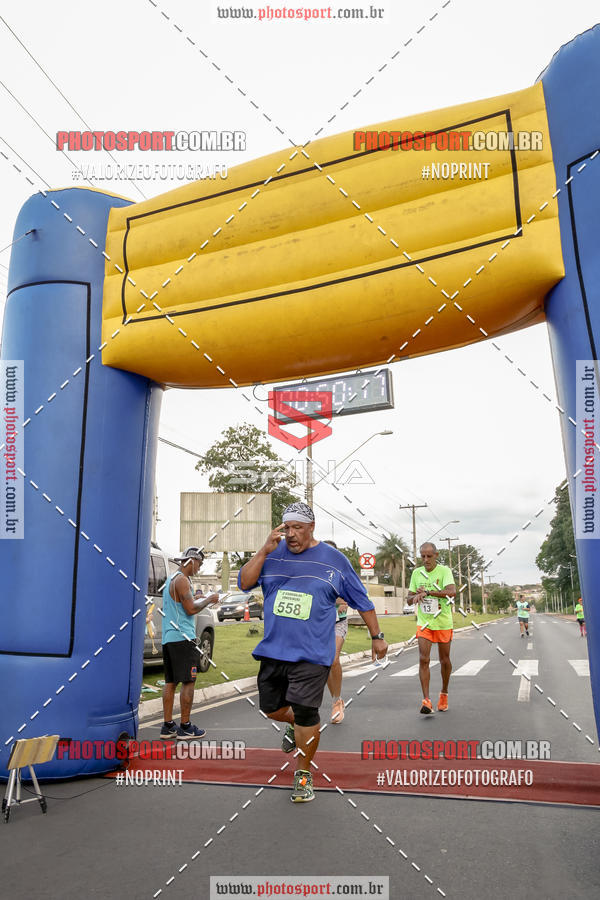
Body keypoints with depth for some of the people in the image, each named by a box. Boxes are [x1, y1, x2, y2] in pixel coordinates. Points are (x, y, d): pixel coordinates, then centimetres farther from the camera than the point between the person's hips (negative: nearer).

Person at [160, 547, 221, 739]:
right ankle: (185, 727, 2)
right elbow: (192, 609, -18)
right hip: (182, 637, -10)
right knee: (188, 682, -3)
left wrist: (195, 598, 22)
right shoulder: (182, 580, -12)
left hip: (168, 637, 10)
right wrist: (208, 599, -4)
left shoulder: (171, 579, 19)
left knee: (170, 682, 10)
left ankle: (168, 726, 13)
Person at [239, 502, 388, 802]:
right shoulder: (273, 554, 3)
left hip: (312, 655, -3)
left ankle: (303, 775, 19)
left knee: (305, 714, -6)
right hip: (272, 650, 4)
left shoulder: (334, 560, -1)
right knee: (270, 707, 15)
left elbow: (361, 600, 7)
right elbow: (244, 583, -6)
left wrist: (377, 636, 10)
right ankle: (294, 726, 49)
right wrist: (265, 550, -15)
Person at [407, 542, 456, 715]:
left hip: (443, 623, -2)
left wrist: (427, 592, -33)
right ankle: (426, 701, -9)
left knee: (444, 660, 11)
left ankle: (444, 694, 34)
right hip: (424, 623, 2)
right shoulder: (417, 573, 2)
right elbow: (409, 599, 8)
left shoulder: (444, 571, -10)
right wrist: (417, 594, -15)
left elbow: (452, 591, -28)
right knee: (423, 659, -10)